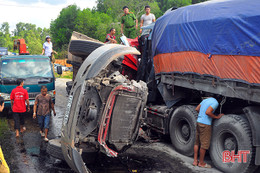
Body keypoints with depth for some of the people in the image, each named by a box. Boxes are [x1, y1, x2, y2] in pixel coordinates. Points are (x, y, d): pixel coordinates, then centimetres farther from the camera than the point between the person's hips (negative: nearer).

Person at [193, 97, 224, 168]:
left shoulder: (206, 100, 13)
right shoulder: (215, 103, -12)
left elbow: (197, 109, 15)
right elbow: (207, 112, -23)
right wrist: (216, 117, -12)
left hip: (199, 121, 9)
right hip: (205, 124, -9)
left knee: (197, 142, 14)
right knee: (204, 144, 2)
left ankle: (195, 161, 22)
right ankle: (201, 163, 12)